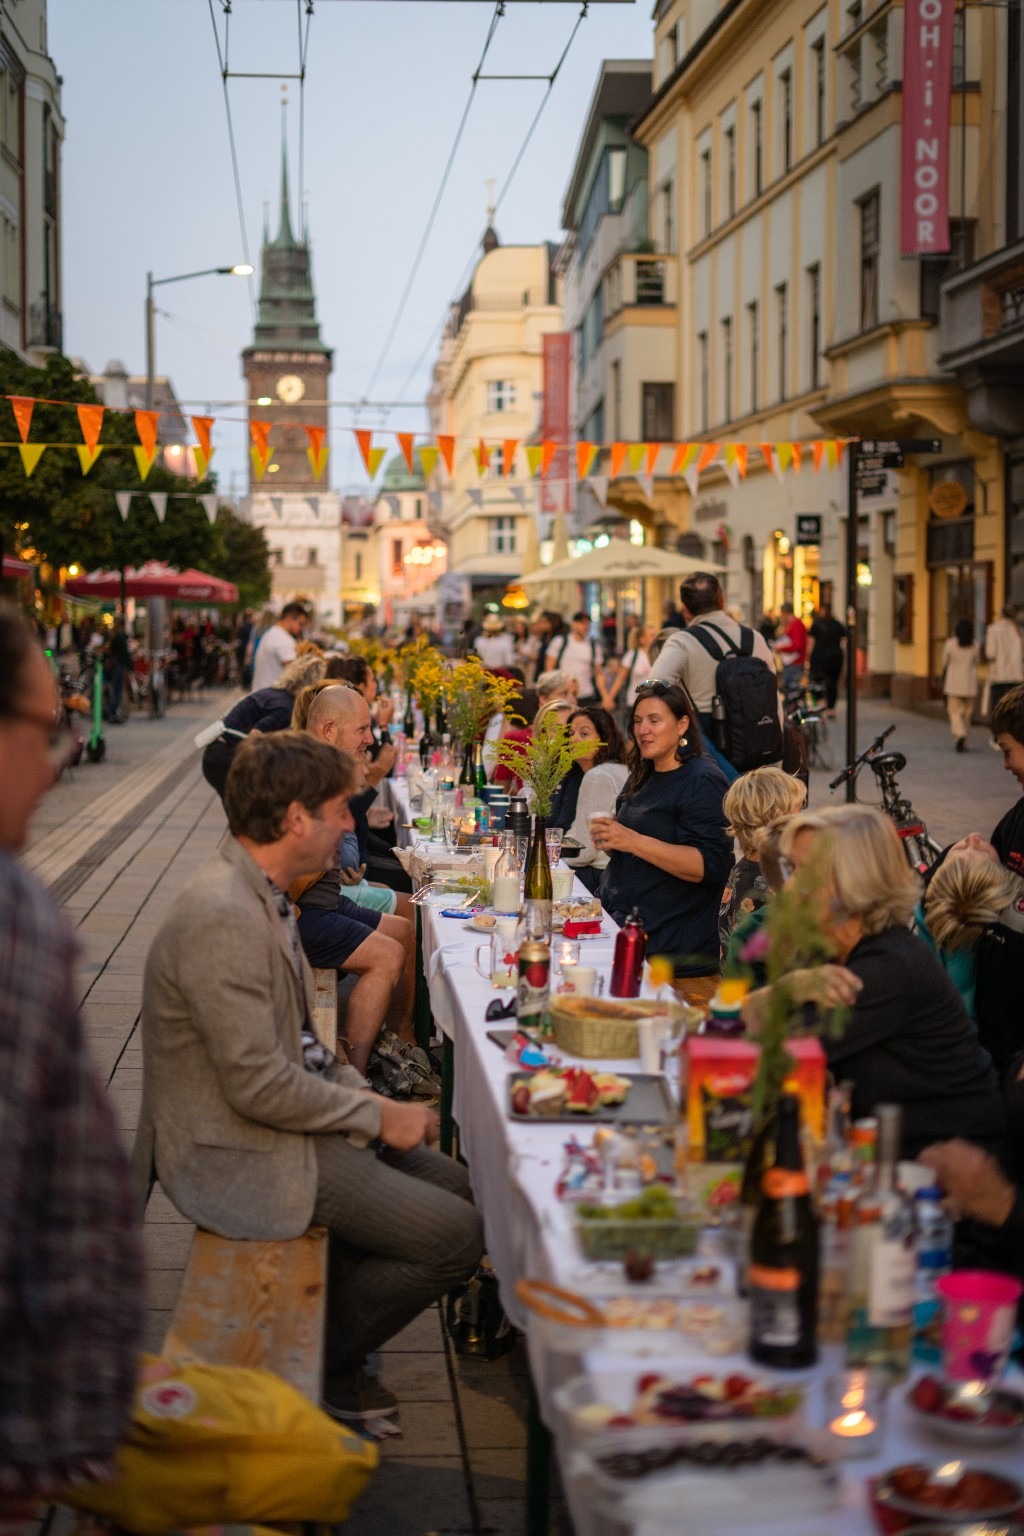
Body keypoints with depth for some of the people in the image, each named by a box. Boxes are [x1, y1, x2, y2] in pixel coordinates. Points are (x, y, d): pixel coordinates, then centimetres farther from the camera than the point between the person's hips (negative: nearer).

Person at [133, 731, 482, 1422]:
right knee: (457, 1234, -12)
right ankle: (317, 1365, 7)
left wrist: (365, 1093, 4)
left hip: (284, 1120, 10)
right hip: (241, 1156, -10)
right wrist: (376, 1115, -15)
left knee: (454, 1183, 12)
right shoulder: (222, 919, -26)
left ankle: (327, 1330, 21)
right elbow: (258, 1085, -27)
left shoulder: (263, 898, 8)